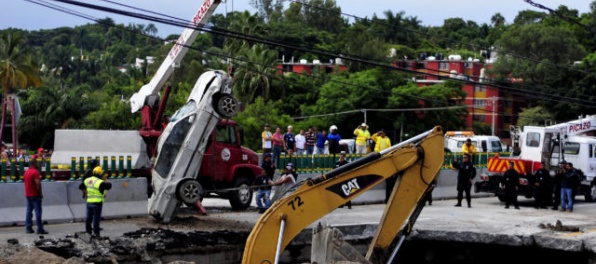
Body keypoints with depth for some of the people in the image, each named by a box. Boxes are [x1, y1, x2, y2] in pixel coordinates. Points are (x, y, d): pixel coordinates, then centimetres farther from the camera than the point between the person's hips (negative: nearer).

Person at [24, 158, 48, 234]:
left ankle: (28, 228, 10)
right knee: (38, 212, -7)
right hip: (35, 195, -8)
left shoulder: (26, 172, 13)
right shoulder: (35, 172, -14)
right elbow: (38, 183, -21)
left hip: (28, 195, 8)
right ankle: (40, 229, -8)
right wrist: (40, 193, -14)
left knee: (29, 211, 10)